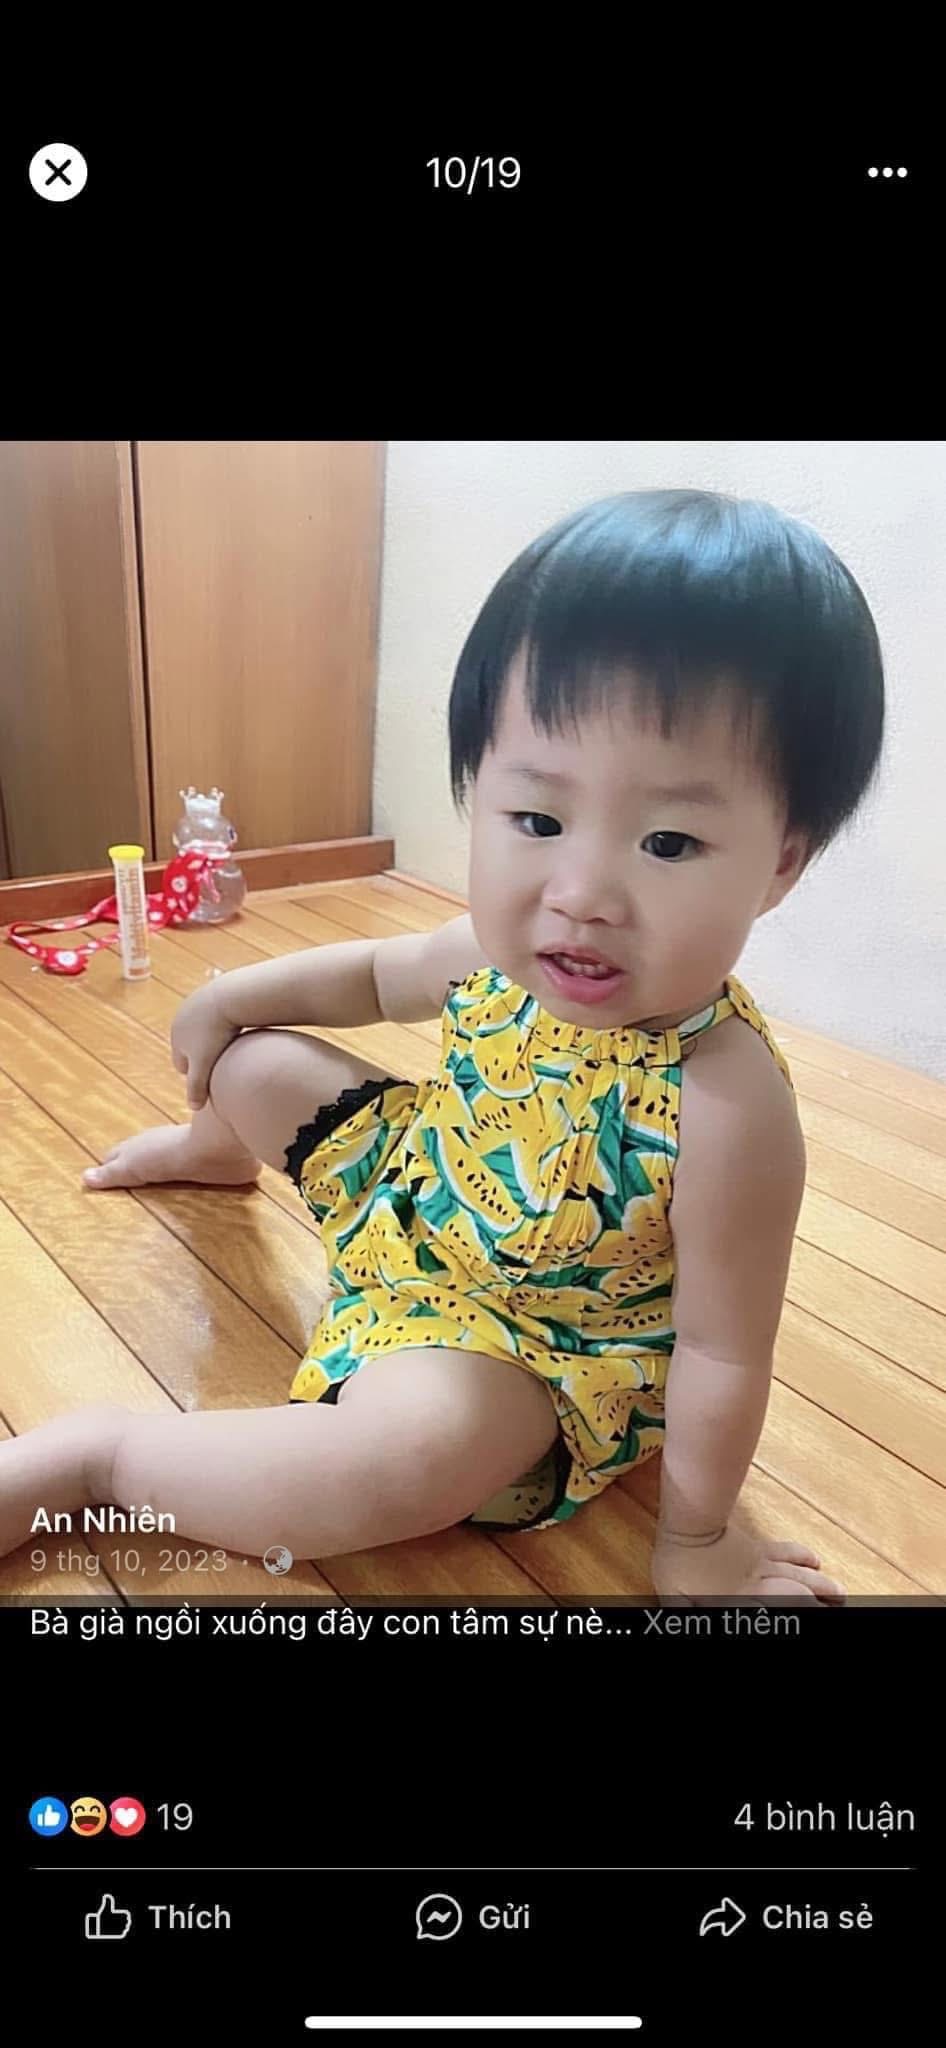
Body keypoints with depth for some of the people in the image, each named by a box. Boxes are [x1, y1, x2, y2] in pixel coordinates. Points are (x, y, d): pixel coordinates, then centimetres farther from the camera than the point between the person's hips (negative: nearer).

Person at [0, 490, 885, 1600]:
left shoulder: (726, 1104, -39)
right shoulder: (507, 949, -20)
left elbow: (724, 1351, -25)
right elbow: (379, 973, 6)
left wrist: (696, 1537, -13)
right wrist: (237, 993, 2)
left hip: (526, 1343, -6)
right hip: (420, 1176, 6)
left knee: (414, 1452, -37)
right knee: (247, 1062, 13)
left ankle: (92, 1456, -15)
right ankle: (215, 1148, 52)